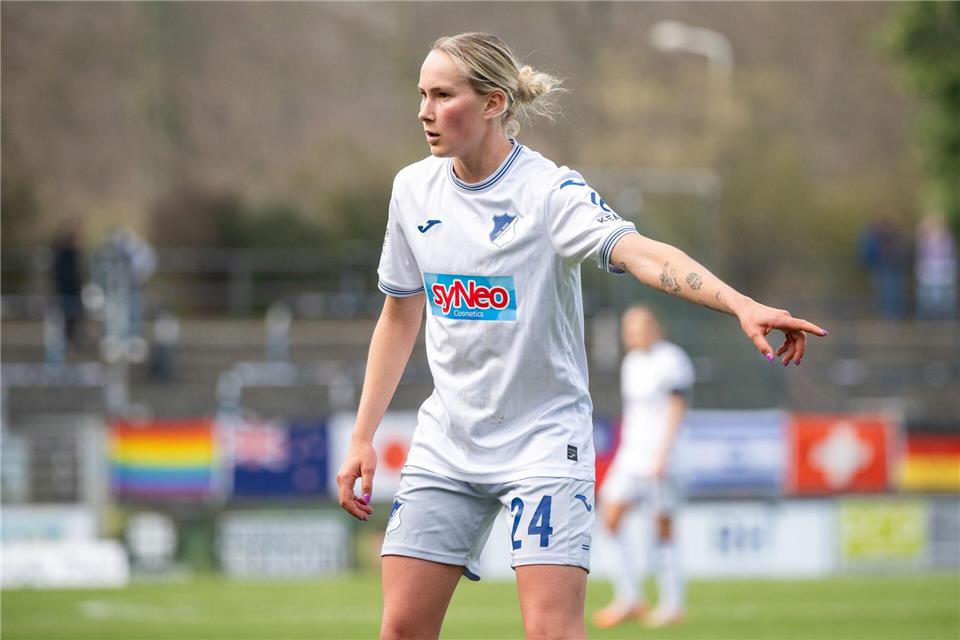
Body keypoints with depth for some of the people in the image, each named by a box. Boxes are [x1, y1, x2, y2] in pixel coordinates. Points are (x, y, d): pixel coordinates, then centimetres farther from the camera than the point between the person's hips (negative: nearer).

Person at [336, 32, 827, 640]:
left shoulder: (549, 191, -14)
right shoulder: (414, 189, 3)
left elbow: (641, 254, -32)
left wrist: (743, 305, -49)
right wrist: (362, 437, 13)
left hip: (544, 441, -5)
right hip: (446, 445, 5)